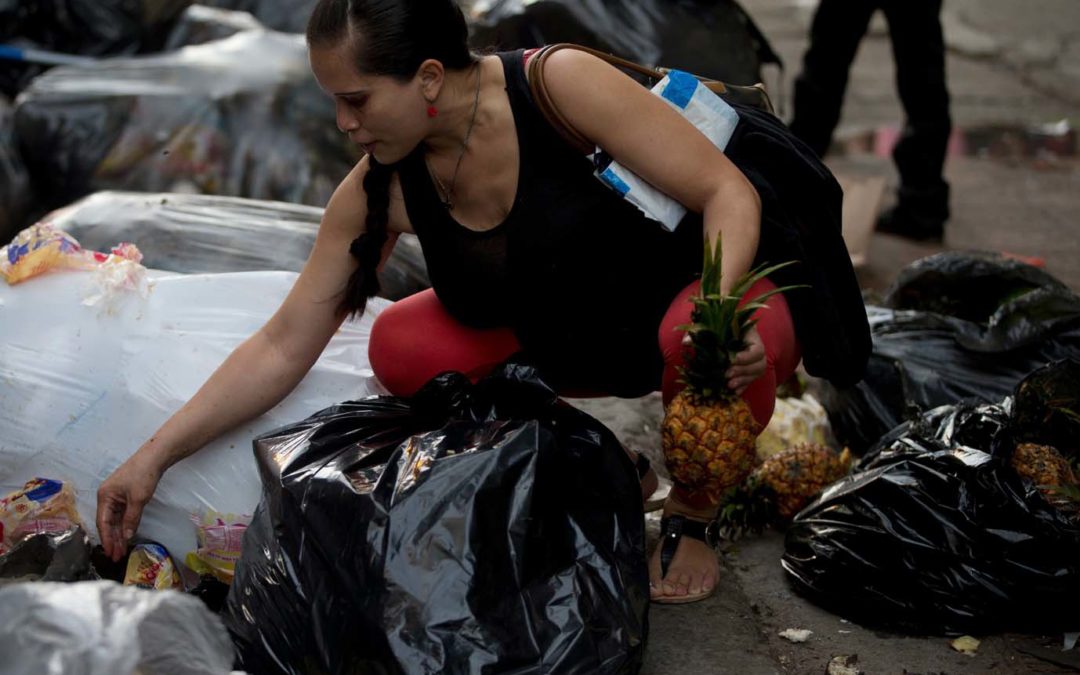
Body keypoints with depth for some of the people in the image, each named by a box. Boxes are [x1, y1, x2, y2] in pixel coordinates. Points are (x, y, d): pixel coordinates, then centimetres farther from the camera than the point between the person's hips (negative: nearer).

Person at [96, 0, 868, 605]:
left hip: (701, 283, -4)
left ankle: (693, 514, -6)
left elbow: (727, 191, -24)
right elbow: (282, 349, -9)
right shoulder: (378, 191, -13)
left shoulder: (560, 84, -27)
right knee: (402, 352, -16)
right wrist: (153, 458, -14)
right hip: (574, 338, 4)